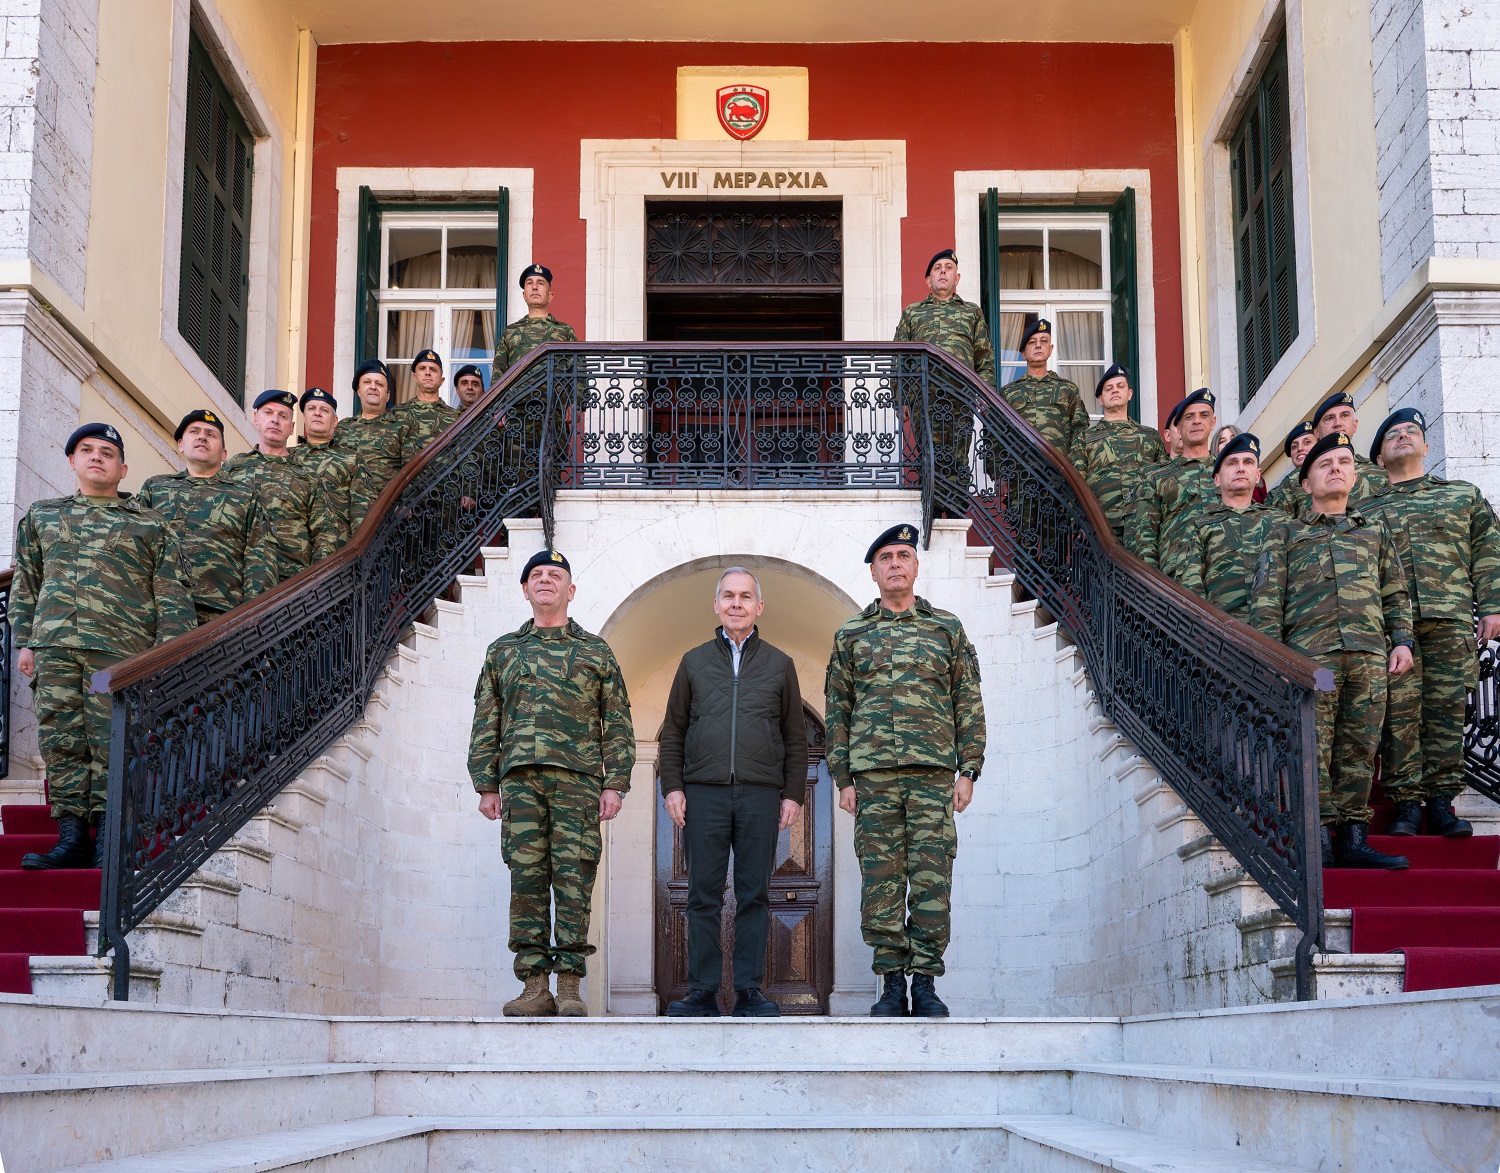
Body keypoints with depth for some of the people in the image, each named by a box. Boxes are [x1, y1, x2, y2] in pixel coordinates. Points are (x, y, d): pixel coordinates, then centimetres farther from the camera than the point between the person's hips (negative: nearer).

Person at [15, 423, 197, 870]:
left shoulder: (151, 526, 12)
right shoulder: (41, 516, 22)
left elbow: (173, 597, 6)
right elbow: (25, 584, 23)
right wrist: (24, 641, 13)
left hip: (120, 649, -3)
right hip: (54, 648, 3)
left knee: (112, 743, -8)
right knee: (61, 741, -2)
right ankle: (72, 839, 1)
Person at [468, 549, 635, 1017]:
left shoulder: (596, 651, 14)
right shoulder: (502, 651, 18)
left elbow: (617, 724, 9)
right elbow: (486, 723, 15)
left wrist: (615, 784, -1)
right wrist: (486, 786, 6)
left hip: (578, 777, -1)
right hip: (520, 779, 2)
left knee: (574, 881, -7)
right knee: (527, 880, -3)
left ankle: (570, 988, -5)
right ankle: (535, 988, -1)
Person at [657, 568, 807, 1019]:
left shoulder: (779, 664, 13)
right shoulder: (695, 662, 14)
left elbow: (795, 738, 12)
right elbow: (672, 732, 13)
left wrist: (793, 794, 3)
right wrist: (672, 786, 2)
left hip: (761, 795, 0)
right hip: (703, 794, 0)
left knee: (754, 896, 1)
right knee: (703, 897, 0)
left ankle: (750, 990, 5)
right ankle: (702, 991, 4)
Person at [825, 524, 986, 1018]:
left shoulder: (947, 629, 11)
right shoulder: (851, 635, 12)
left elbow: (969, 704, 9)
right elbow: (838, 711, 11)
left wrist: (969, 771, 0)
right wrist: (843, 779, 4)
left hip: (933, 773, -1)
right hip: (873, 773, 1)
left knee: (931, 880, -4)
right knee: (880, 883, -1)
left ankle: (926, 985, 3)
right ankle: (892, 985, 6)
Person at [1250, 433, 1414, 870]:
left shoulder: (1375, 532, 25)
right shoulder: (1285, 534, 16)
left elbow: (1396, 595, 23)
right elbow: (1267, 598, 6)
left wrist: (1402, 640, 8)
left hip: (1370, 653, 3)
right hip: (1310, 652, -3)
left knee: (1359, 748, 0)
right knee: (1312, 746, -9)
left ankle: (1353, 838, 2)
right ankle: (1319, 838, -7)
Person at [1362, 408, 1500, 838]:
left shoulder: (1464, 495, 19)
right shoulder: (1367, 509, 18)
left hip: (1451, 621, 0)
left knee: (1446, 711, -2)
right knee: (1399, 712, -6)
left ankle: (1441, 802, 3)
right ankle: (1406, 804, -2)